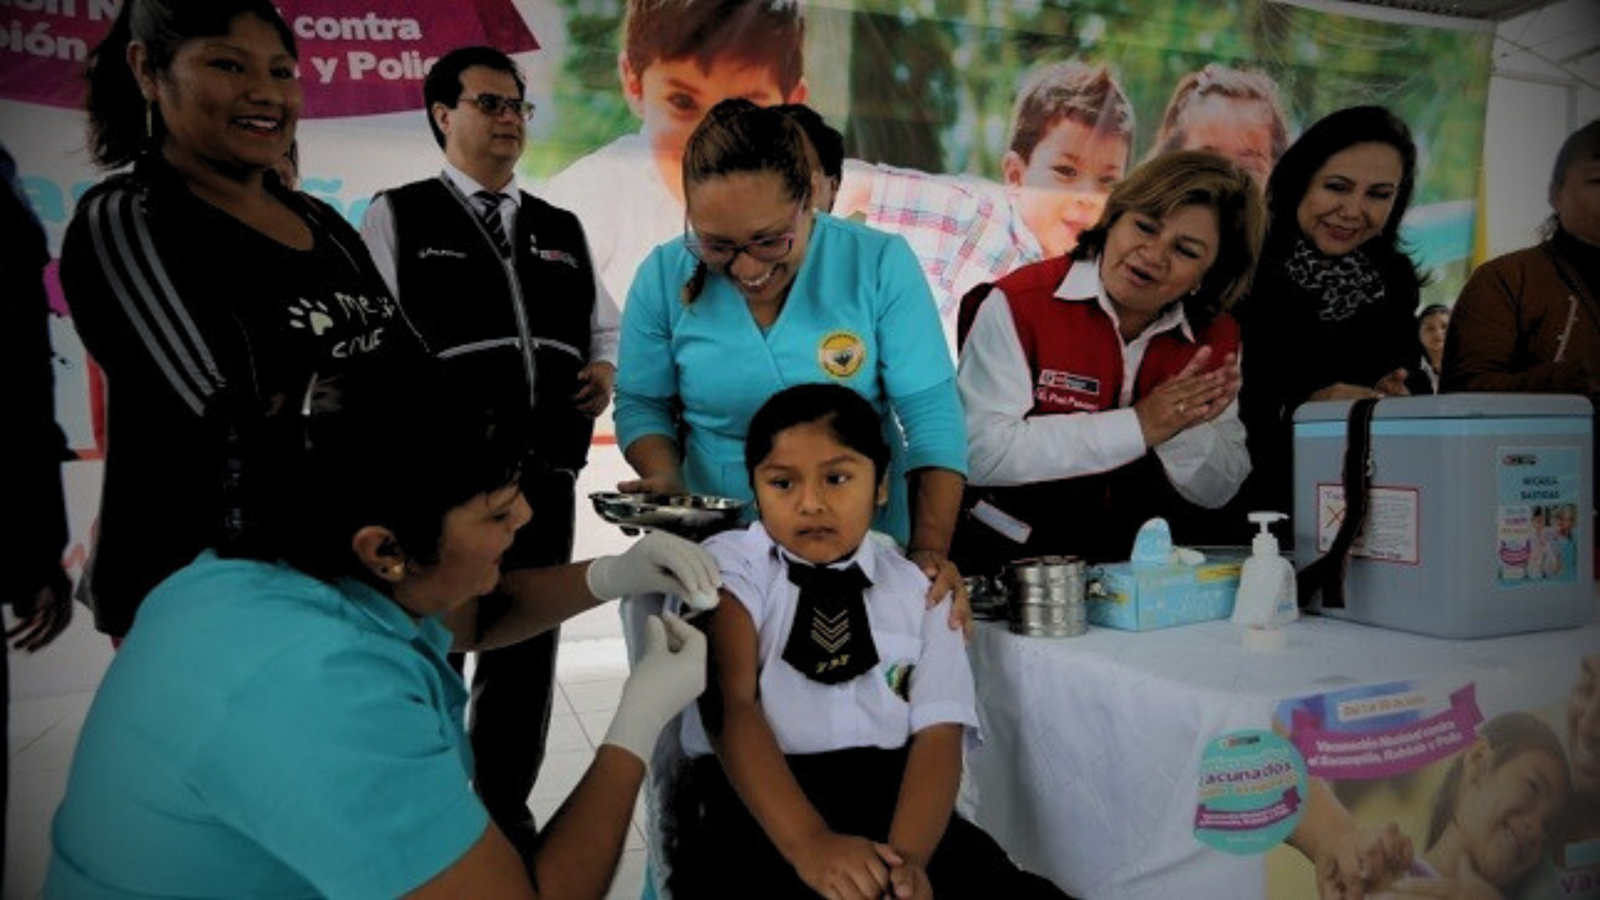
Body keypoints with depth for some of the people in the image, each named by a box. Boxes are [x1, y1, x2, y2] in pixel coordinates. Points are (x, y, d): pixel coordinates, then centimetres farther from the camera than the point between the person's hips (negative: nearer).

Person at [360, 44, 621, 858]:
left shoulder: (563, 230, 16)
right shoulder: (396, 218, 2)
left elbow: (604, 325, 21)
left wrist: (606, 369, -1)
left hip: (546, 477, 5)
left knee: (527, 653, 14)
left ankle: (505, 813, 33)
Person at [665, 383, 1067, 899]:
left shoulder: (917, 590, 12)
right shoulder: (727, 569, 5)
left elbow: (938, 733, 1)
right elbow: (731, 706, -9)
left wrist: (905, 857, -18)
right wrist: (808, 845, -24)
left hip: (891, 803, 3)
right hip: (758, 808, -3)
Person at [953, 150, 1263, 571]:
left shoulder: (1216, 339, 4)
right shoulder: (1019, 303, -12)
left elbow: (1218, 493, 7)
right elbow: (979, 452, -23)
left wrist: (1186, 426, -16)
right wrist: (1138, 425, -21)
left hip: (1145, 563, 4)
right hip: (1010, 553, -3)